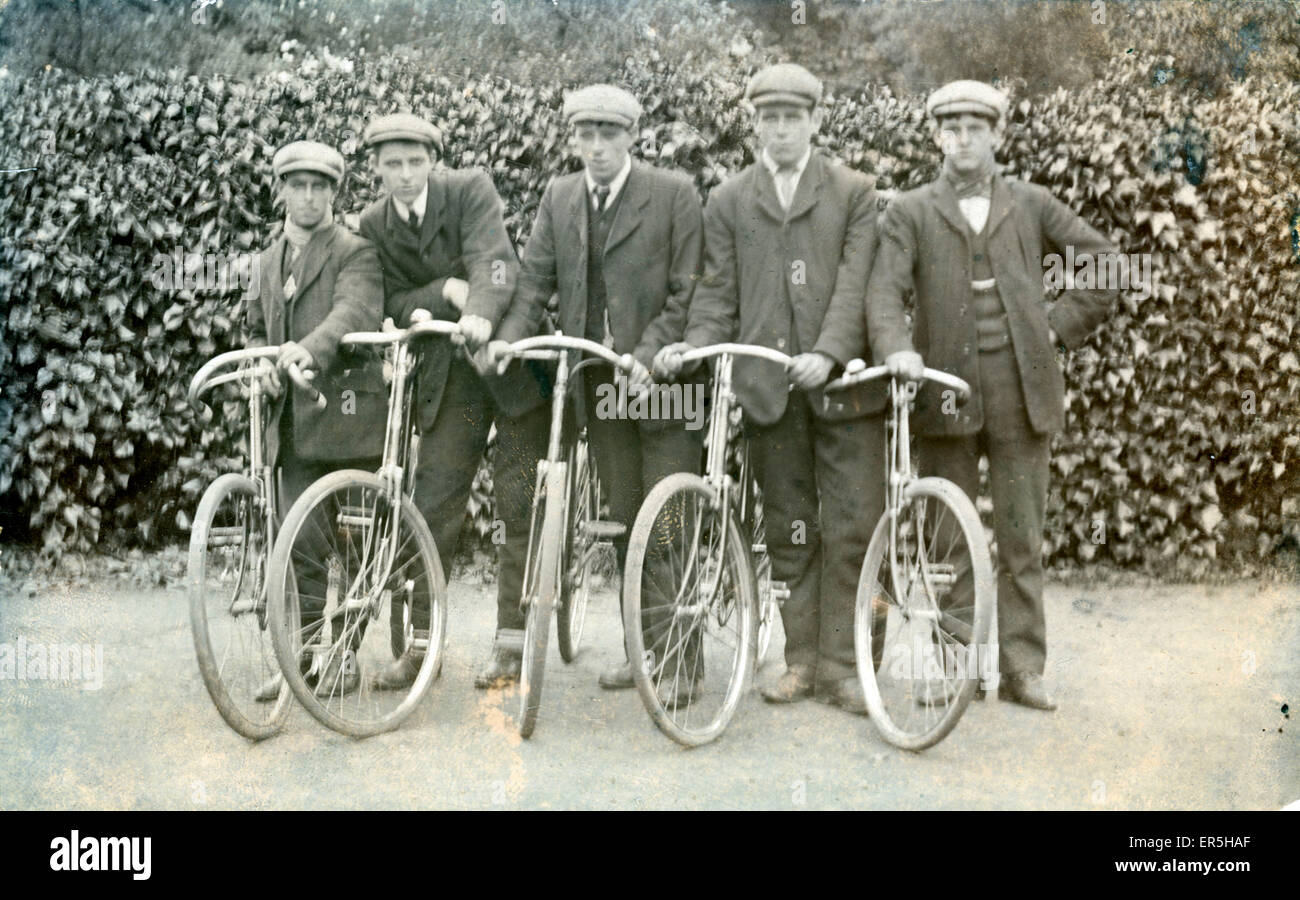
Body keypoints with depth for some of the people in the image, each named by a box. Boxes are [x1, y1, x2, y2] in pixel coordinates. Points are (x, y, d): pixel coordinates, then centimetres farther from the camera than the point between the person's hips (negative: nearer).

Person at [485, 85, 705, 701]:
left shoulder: (673, 194, -4)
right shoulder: (560, 198, 10)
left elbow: (687, 293, -7)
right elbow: (535, 279, 5)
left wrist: (647, 355, -19)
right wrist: (508, 338, -12)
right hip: (598, 383, 4)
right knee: (624, 518, 11)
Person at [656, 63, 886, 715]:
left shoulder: (854, 193, 8)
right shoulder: (727, 203, 14)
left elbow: (855, 284, -3)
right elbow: (717, 293, 8)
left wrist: (828, 353, -18)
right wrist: (694, 345, -11)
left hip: (842, 382, -1)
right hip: (767, 387, 2)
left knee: (853, 527, -3)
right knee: (788, 531, 8)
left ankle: (840, 663, 5)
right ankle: (801, 658, 17)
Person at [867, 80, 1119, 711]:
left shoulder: (1032, 205, 11)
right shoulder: (911, 212, 7)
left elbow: (1106, 263, 14)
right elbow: (886, 288, -7)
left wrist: (1060, 325, 5)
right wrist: (896, 348, -25)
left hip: (1021, 393, 1)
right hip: (946, 392, -1)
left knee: (1021, 540, 4)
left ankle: (1022, 669, 12)